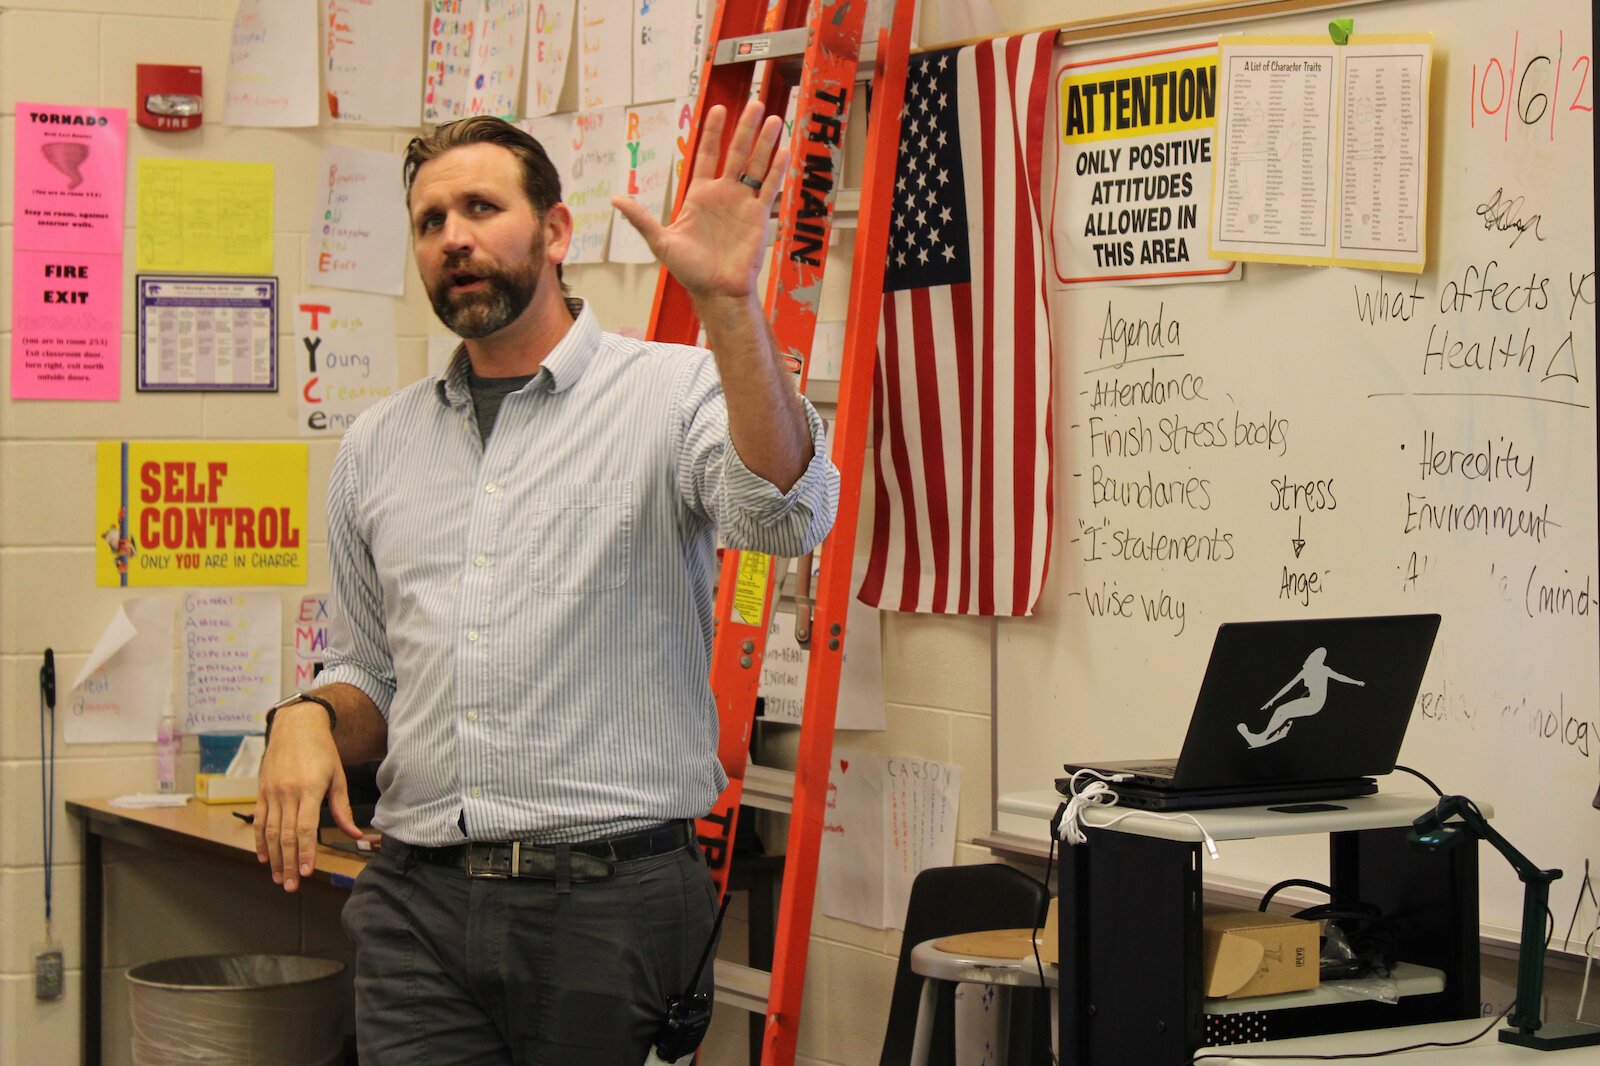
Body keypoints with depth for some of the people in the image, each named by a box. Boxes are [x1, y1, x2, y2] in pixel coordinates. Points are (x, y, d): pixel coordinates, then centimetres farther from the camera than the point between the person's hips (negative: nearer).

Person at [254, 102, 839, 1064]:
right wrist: (310, 719, 1)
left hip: (609, 902, -4)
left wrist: (730, 303, -32)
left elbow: (785, 514, -22)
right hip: (419, 905, 4)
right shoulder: (378, 446, 16)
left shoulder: (671, 392, 0)